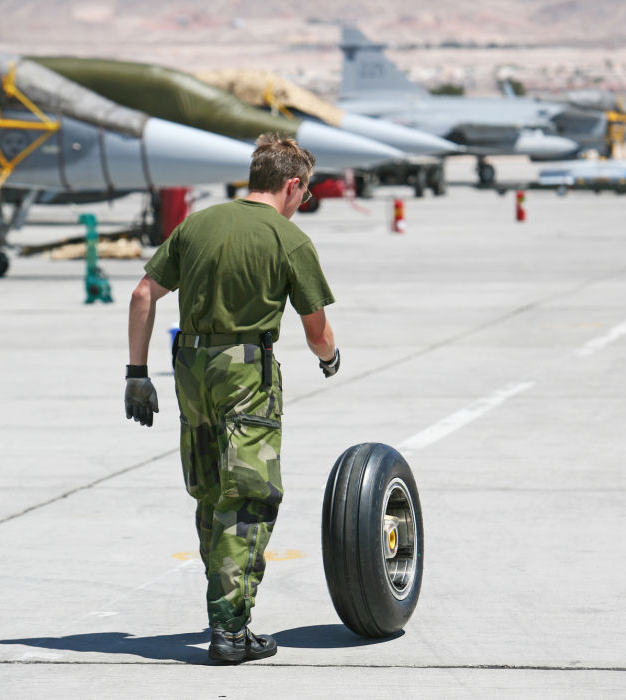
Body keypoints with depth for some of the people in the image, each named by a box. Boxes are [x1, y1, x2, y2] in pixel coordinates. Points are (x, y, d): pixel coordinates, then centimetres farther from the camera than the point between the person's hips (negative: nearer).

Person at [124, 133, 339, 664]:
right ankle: (231, 627, -11)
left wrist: (138, 372, 10)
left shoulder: (196, 224, 10)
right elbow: (317, 330, 1)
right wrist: (330, 357, 24)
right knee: (248, 499, -5)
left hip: (191, 365, 6)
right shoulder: (290, 241, -4)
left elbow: (144, 295, 7)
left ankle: (225, 609, 28)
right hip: (248, 368, -6)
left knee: (210, 495, 17)